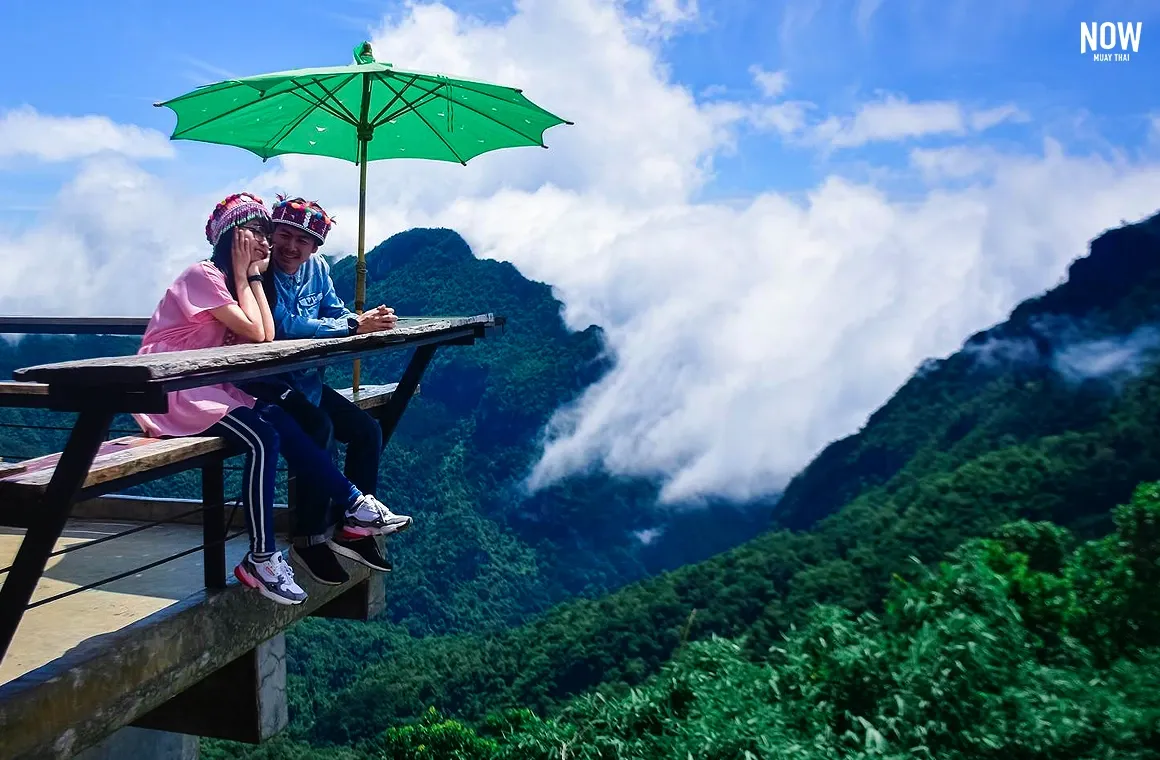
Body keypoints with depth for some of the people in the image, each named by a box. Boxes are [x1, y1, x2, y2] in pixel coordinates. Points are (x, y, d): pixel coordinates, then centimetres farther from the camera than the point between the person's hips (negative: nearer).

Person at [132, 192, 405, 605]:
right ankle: (261, 559, -20)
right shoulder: (203, 275, -11)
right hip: (169, 391, -8)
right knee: (263, 437, -25)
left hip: (208, 386, 8)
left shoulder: (231, 280, 15)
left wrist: (254, 276, -1)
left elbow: (268, 336, -1)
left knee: (283, 424, -14)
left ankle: (353, 505, -9)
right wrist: (242, 276, -9)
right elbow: (255, 335, -18)